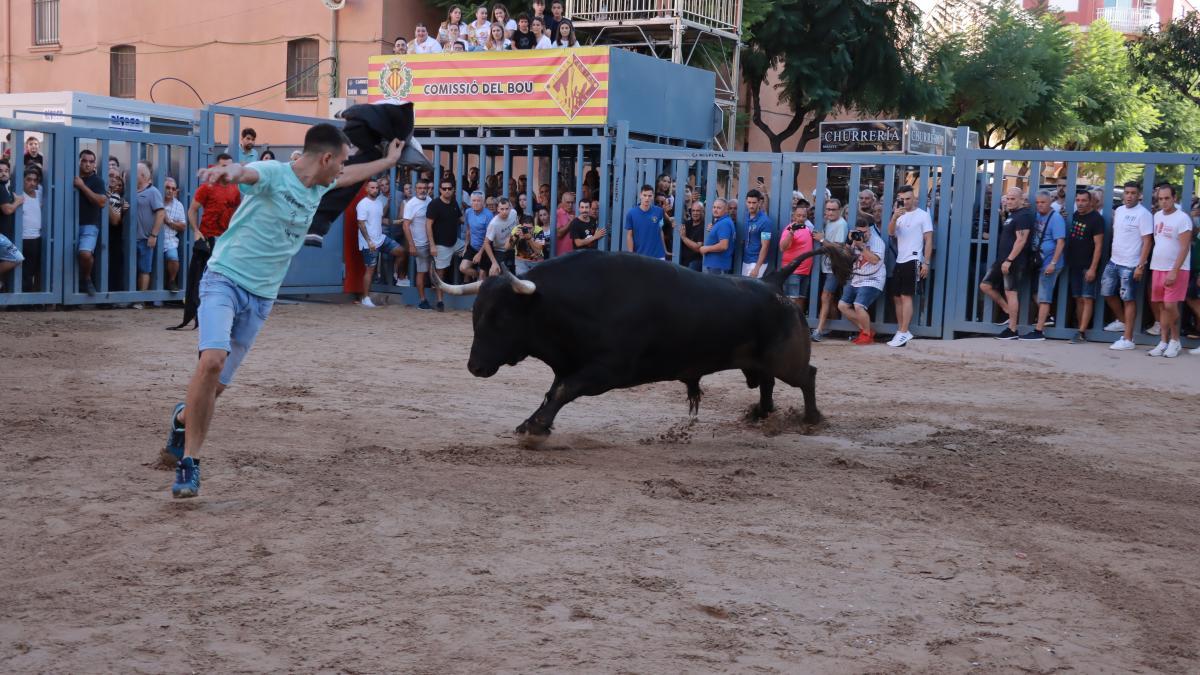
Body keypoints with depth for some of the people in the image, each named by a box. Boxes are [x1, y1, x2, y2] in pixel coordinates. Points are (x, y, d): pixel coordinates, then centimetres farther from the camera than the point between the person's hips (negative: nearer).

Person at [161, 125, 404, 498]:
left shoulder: (320, 186, 12)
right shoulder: (274, 173, -13)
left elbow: (351, 175, 34)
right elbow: (245, 172, -37)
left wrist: (390, 160, 46)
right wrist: (228, 171, -60)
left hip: (261, 297, 7)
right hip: (225, 279, -7)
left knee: (217, 384, 4)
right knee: (213, 359, -27)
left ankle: (184, 418, 36)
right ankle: (189, 459, -13)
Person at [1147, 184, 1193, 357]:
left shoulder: (1182, 218, -11)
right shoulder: (1157, 216, 10)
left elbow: (1185, 247, -14)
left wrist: (1174, 271, -20)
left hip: (1176, 270, -6)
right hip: (1158, 268, 6)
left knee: (1170, 305, -10)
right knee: (1163, 306, 8)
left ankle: (1175, 341, 6)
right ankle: (1163, 342, 13)